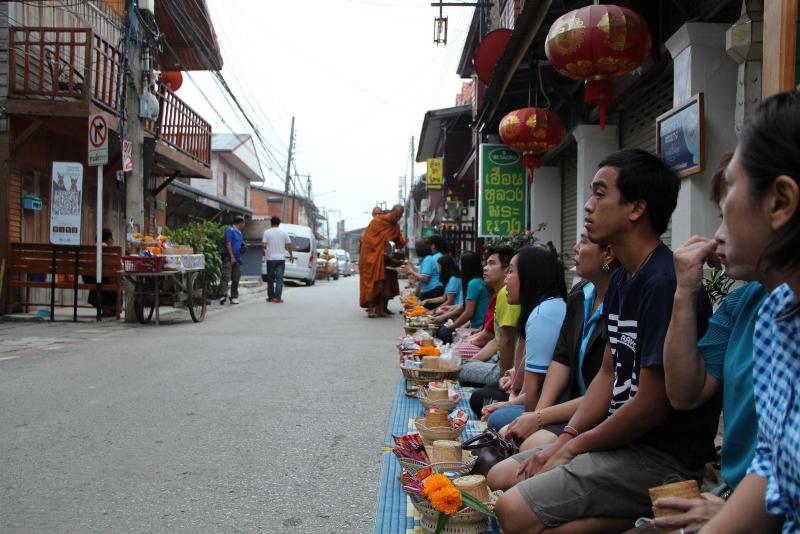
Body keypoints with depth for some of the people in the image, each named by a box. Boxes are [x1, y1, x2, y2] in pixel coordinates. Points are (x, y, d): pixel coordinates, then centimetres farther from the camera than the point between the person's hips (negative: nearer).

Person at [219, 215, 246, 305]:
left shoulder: (239, 233, 20)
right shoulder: (230, 230, -5)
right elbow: (228, 243, -12)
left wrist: (243, 247, 7)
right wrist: (232, 257, -18)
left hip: (237, 259, 8)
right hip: (229, 258, -8)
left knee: (236, 279, 7)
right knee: (226, 277, -16)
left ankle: (234, 297, 12)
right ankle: (223, 295, -23)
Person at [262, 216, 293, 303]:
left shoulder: (267, 232, -3)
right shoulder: (283, 233, 3)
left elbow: (263, 245, -9)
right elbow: (289, 245, 4)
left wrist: (263, 251, 12)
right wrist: (291, 255, 18)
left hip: (270, 258, -1)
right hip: (281, 258, 1)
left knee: (270, 278, 10)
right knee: (279, 278, 0)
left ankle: (271, 297, 14)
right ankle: (278, 297, -8)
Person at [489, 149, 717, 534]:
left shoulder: (664, 283, -23)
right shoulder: (621, 279, 10)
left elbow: (651, 407, -22)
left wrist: (574, 447, -8)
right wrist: (563, 440, 3)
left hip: (664, 456, -10)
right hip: (623, 438, 10)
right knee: (498, 479, 10)